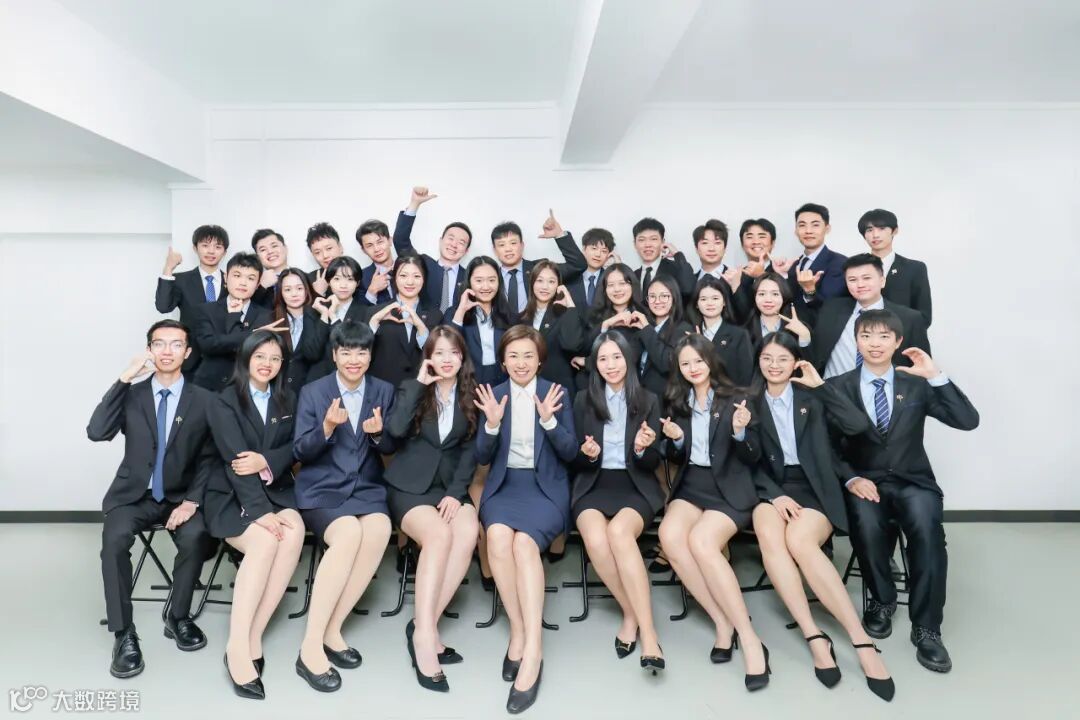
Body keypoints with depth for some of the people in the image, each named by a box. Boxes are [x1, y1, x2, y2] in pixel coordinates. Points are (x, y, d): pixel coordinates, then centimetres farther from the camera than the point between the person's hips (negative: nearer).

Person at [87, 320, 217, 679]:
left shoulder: (204, 400, 1)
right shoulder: (131, 395, 4)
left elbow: (208, 458, 0)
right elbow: (96, 432, -13)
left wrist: (192, 501, -13)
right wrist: (123, 379, -17)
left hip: (180, 497, -1)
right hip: (133, 495, 1)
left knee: (195, 537, -29)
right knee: (114, 537, -29)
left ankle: (178, 617, -5)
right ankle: (124, 633, -16)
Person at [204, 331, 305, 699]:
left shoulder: (288, 399, 12)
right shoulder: (223, 402, -3)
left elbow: (295, 447, 6)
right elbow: (235, 462, -15)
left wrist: (266, 461, -17)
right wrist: (261, 512, -26)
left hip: (275, 490, 3)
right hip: (231, 496, -3)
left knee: (293, 534, -30)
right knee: (265, 542, -32)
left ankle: (253, 634, -24)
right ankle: (238, 645, -28)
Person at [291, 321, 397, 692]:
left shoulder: (384, 391, 8)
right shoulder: (312, 392, 3)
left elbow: (391, 448, 9)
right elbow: (300, 452, -2)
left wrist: (379, 433, -15)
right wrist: (327, 428, -21)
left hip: (367, 488, 2)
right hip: (322, 488, -2)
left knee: (379, 530, -31)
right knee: (349, 533, -33)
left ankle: (332, 629, -16)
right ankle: (312, 645, -26)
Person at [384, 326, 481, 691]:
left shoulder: (471, 396, 11)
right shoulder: (411, 388, 6)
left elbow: (471, 450, 5)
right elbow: (395, 430, -14)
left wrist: (457, 492, -10)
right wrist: (419, 384, -11)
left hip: (450, 486, 2)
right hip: (409, 485, -2)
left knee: (468, 534, -30)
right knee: (439, 535, -32)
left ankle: (425, 624, -23)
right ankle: (424, 633, -29)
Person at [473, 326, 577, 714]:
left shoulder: (556, 392, 4)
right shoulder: (494, 394, 7)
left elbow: (570, 453, -1)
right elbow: (482, 458, 4)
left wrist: (549, 420, -18)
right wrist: (492, 424, -15)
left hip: (546, 486, -1)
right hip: (504, 484, 2)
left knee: (524, 541, -32)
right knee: (498, 536, -32)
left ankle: (533, 648, -30)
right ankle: (519, 630, -17)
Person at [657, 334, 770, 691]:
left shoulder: (734, 399, 1)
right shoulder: (677, 402, 13)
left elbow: (752, 457, -1)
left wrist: (740, 432, -21)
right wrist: (675, 440, -6)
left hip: (729, 488, -4)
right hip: (691, 485, 4)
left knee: (701, 541, -33)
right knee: (670, 535, -30)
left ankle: (748, 636, -23)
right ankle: (724, 622, -17)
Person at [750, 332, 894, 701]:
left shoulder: (812, 397, 10)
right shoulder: (752, 402, 14)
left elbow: (859, 425, -8)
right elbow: (750, 462, 7)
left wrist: (820, 385, -6)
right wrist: (775, 495, -9)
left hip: (814, 487, -1)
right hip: (770, 488, 2)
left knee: (799, 540, -34)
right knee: (770, 536, -34)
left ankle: (860, 640, -30)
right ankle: (815, 637, -32)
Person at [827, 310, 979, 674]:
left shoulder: (917, 385, 8)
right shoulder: (838, 387, 5)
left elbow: (968, 421, -4)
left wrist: (936, 376, -11)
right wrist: (851, 479, -15)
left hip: (912, 481, 1)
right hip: (864, 481, -1)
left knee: (927, 527, -31)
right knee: (867, 525, -32)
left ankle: (926, 628, -15)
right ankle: (882, 600, -2)